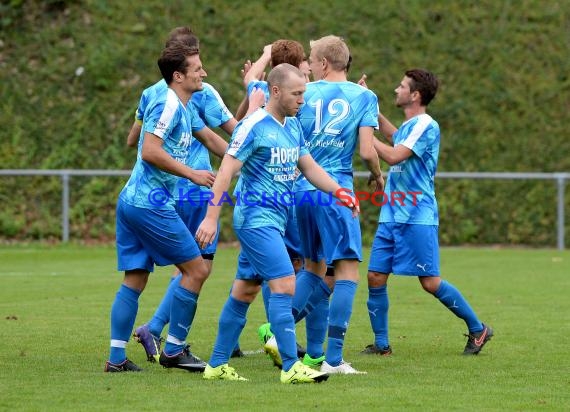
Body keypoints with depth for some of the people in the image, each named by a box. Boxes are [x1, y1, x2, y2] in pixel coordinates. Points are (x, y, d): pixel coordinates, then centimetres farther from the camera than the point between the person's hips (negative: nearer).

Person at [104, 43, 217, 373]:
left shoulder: (183, 108, 17)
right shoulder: (168, 105, -13)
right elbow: (151, 151, -21)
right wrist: (192, 174, -17)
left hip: (133, 201, 10)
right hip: (150, 203, -10)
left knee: (135, 279, 9)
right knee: (196, 269, -3)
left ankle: (117, 358, 8)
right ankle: (174, 350, 1)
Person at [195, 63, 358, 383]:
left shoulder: (294, 126, 12)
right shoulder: (254, 126, -14)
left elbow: (309, 167, 18)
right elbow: (226, 171, -15)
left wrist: (341, 192, 3)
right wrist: (211, 218, -19)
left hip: (275, 220, 9)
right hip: (256, 217, -9)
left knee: (245, 291, 11)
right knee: (285, 285, -15)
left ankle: (217, 365, 18)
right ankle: (291, 367, -16)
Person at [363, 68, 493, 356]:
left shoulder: (426, 125, -12)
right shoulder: (407, 126, 15)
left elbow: (394, 156, -22)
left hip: (418, 216, -8)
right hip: (392, 214, 8)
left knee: (430, 282, -6)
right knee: (375, 277, 0)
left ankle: (478, 329, 9)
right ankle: (381, 344, 7)